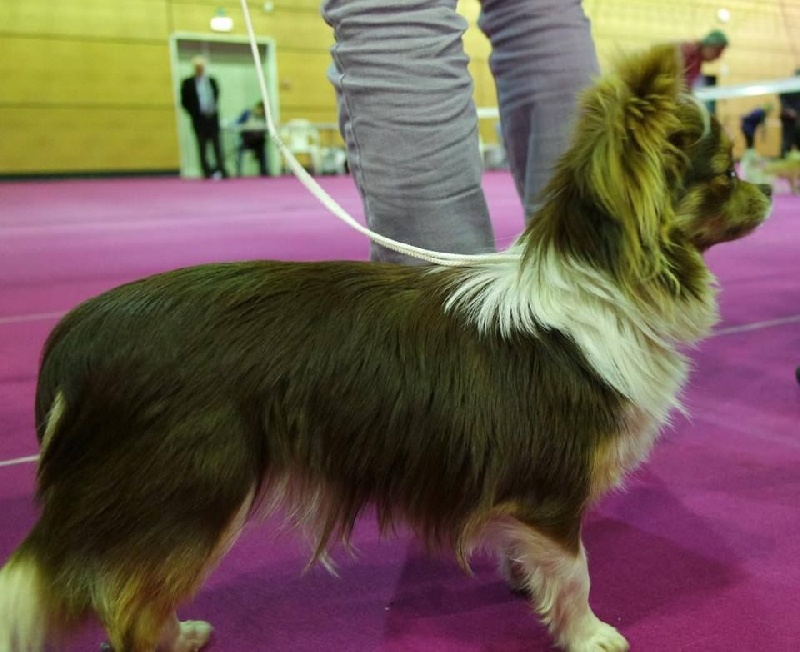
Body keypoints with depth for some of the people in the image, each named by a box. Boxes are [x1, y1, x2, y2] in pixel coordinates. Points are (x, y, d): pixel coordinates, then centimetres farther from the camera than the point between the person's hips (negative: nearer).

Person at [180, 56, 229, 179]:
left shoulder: (212, 81, 8)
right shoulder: (188, 83, 1)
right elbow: (184, 102, 2)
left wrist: (214, 109, 5)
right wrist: (194, 113, -5)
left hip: (212, 118, 2)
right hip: (199, 119, -2)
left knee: (217, 146, 0)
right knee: (202, 148, 1)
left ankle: (221, 170, 0)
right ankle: (207, 172, 4)